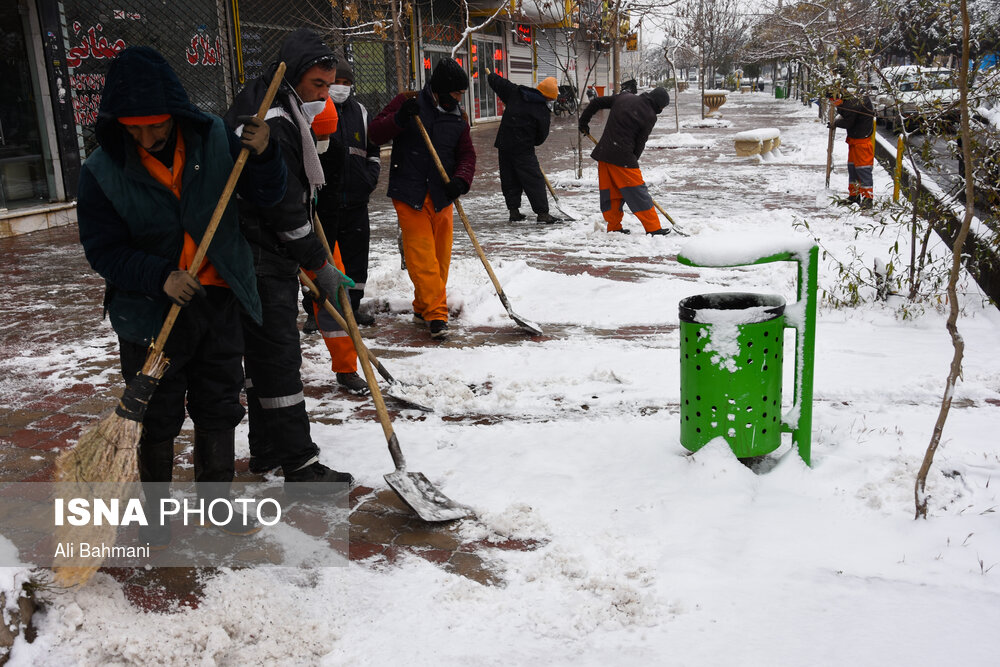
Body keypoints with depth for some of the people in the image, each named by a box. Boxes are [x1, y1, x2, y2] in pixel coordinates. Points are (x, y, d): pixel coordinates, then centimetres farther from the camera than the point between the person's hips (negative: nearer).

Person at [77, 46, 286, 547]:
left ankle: (216, 498, 34)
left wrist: (262, 155, -19)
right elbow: (102, 250, -9)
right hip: (150, 312, -2)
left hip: (220, 302, 2)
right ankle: (156, 510, 30)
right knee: (156, 420, 9)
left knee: (219, 410, 14)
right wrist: (159, 277, -24)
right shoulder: (103, 170, -10)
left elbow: (267, 196, 1)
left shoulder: (212, 138, -5)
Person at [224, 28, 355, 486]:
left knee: (267, 353, 17)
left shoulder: (285, 116, 15)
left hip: (270, 258, 11)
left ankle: (266, 450, 29)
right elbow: (283, 204, -21)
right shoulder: (270, 123, -19)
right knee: (279, 357, -6)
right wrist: (320, 266, -15)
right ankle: (299, 466, 0)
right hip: (260, 262, -11)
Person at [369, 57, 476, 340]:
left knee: (440, 255, 8)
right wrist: (399, 119, -22)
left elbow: (467, 155, 6)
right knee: (422, 256, -10)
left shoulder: (458, 118, 10)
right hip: (410, 194, -5)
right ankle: (437, 314, -8)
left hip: (441, 196, 5)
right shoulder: (407, 103, -2)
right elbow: (375, 134, -4)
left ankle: (424, 308, 24)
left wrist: (461, 180, -14)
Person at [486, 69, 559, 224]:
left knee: (509, 179, 13)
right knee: (535, 180, -2)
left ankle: (514, 211, 16)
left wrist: (490, 75, 36)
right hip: (523, 149, -6)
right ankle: (542, 213, -5)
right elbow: (542, 136, -1)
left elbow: (497, 82, 14)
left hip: (504, 144, 6)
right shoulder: (542, 111, -8)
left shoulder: (514, 93, 4)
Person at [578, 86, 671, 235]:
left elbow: (597, 103, 17)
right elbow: (640, 143, -1)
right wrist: (632, 161, 12)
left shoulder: (624, 97, 12)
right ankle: (653, 229, 1)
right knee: (637, 191, -1)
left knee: (610, 190, 14)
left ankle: (614, 227, 20)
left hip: (603, 151, 6)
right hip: (623, 156, -6)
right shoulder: (649, 116, -5)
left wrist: (583, 122, 26)